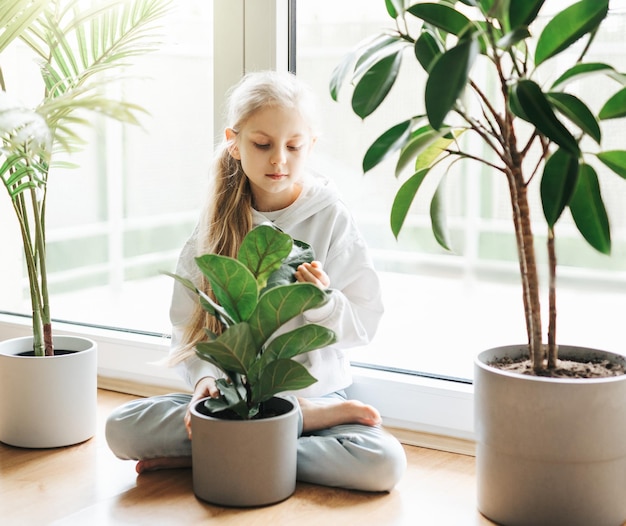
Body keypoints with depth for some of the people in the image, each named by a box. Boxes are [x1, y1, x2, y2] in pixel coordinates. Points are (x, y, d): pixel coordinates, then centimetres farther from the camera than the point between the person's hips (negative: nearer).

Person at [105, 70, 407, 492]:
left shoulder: (331, 217, -3)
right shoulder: (215, 223, 2)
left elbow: (364, 324, -2)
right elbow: (187, 326, 2)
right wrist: (204, 376, -17)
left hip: (316, 389, -1)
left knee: (384, 463, -30)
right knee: (122, 428, -22)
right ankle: (302, 416, -17)